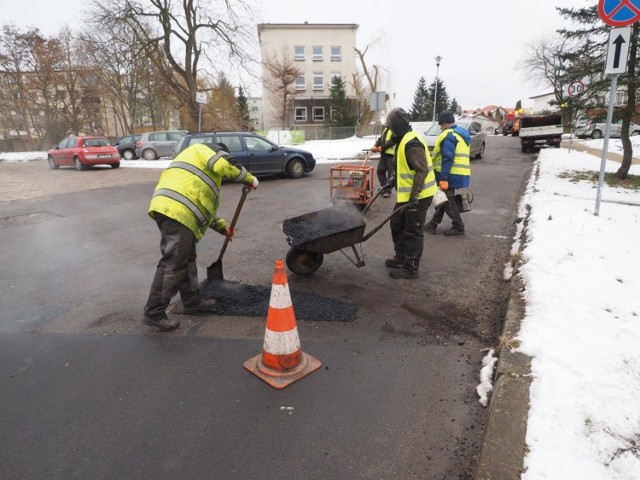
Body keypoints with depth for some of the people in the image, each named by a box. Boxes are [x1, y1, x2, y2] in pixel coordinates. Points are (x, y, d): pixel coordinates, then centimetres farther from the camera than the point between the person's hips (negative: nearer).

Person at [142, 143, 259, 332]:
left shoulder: (200, 166, 38)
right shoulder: (203, 149, 12)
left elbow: (201, 204, 35)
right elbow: (226, 165, -10)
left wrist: (222, 226, 30)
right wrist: (250, 179, 5)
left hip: (169, 209, 11)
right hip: (177, 211, -10)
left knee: (187, 261, 18)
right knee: (173, 264, -8)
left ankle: (192, 302, 29)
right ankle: (153, 313, -2)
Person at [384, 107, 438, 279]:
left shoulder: (412, 143, -22)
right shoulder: (404, 140, 11)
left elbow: (422, 170, -26)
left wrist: (414, 195, -28)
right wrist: (393, 182, 27)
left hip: (418, 196, -10)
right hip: (406, 193, 10)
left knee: (413, 232, -2)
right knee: (397, 225, 19)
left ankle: (410, 268, 8)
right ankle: (401, 257, 33)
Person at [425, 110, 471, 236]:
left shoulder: (448, 135, -14)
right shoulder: (462, 134, 18)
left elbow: (447, 159, -22)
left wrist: (443, 178, -23)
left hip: (450, 175, -10)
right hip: (460, 174, 10)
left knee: (448, 201, 1)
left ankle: (458, 227, 8)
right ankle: (433, 224, 23)